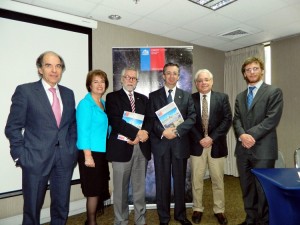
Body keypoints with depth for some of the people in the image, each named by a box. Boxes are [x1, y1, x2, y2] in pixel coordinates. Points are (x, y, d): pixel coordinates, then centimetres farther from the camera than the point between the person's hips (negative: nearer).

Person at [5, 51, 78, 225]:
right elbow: (13, 127, -4)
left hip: (65, 159, 4)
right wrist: (20, 156, -8)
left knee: (62, 208, 15)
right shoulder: (25, 91, -5)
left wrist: (73, 150, 6)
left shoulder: (68, 94, 8)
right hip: (36, 158, -3)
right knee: (32, 208, 15)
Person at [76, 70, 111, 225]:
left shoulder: (103, 103, 11)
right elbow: (83, 131, -17)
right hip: (91, 152, -8)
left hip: (102, 151, 8)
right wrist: (87, 155, -20)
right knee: (94, 189, 3)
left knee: (100, 187, 15)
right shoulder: (85, 103, -12)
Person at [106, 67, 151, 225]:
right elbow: (115, 121, -12)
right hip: (122, 147, -4)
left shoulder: (143, 98, 16)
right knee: (121, 188, 7)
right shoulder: (112, 97, 2)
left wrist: (144, 133, -13)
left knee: (140, 187, 13)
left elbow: (149, 119, 7)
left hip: (141, 148, 4)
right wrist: (137, 132, -18)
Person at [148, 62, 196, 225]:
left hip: (180, 143, 1)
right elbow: (151, 119, -2)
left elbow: (192, 117, -2)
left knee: (180, 181, 12)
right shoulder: (153, 96, 6)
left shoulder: (186, 96, 9)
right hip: (160, 143, -1)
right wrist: (163, 132, -17)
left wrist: (177, 130, -16)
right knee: (162, 182, 8)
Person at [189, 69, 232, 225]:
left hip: (216, 145, 1)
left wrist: (211, 137, -14)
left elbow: (227, 120, -5)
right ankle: (197, 209, 27)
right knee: (196, 180, 9)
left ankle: (219, 211, 29)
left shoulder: (222, 98, 3)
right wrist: (199, 139, -12)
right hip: (197, 145, 0)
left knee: (218, 181, 12)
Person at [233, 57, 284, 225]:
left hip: (263, 149, -5)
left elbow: (272, 119, -11)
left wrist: (251, 135, -16)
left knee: (263, 189, 4)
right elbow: (236, 120, 6)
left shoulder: (274, 92, -1)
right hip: (243, 149, 5)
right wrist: (242, 135, -13)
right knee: (247, 189, 14)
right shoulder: (240, 97, 16)